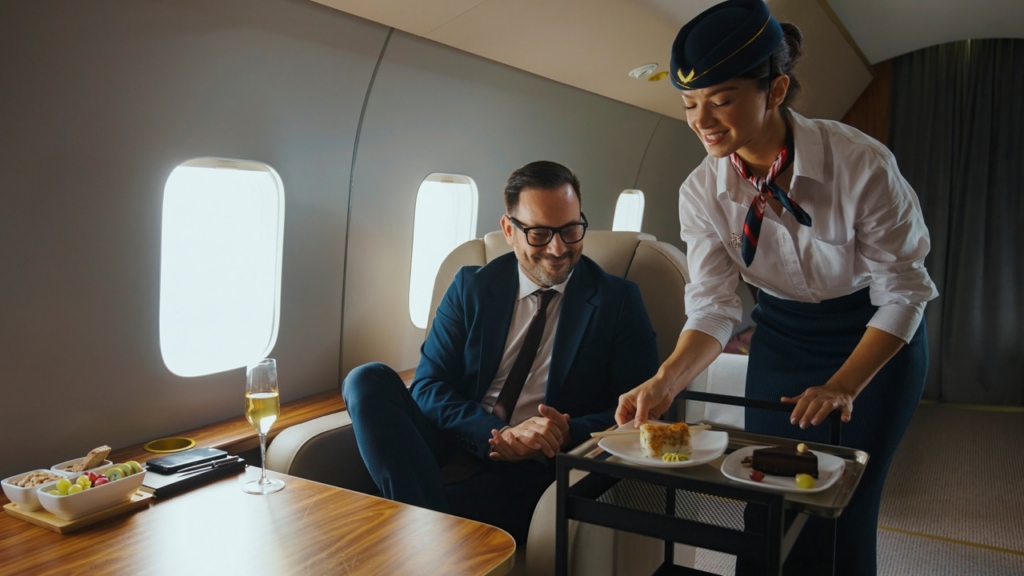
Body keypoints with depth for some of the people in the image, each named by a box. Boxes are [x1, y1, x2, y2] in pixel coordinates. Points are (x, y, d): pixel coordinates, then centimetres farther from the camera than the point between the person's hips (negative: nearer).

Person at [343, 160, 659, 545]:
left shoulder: (617, 300, 5)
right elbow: (428, 386, 2)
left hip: (536, 470, -5)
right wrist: (500, 433, -17)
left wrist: (567, 434, -20)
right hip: (455, 448, 6)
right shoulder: (471, 287, 10)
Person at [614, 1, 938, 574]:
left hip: (878, 339, -3)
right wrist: (666, 381, -33)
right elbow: (713, 305, -16)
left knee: (846, 511, -1)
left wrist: (843, 386, -24)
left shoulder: (861, 164, -27)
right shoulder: (702, 191, -16)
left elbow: (904, 290, -17)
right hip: (782, 337, 3)